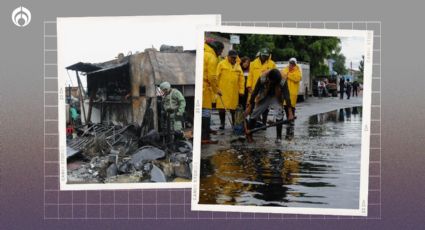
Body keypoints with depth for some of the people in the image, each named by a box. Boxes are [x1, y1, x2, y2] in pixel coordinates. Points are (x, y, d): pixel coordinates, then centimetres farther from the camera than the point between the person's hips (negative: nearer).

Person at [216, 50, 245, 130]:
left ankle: (234, 123, 14)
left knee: (234, 108, 4)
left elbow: (241, 79, 11)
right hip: (223, 90, -3)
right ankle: (222, 123, 9)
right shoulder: (221, 64, 1)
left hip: (234, 92, 3)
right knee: (222, 107, -1)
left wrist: (241, 90, 5)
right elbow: (217, 77, -2)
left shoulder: (238, 66, 12)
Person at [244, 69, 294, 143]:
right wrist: (249, 107, -15)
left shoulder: (283, 81, -31)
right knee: (254, 114, -2)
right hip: (263, 97, 1)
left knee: (279, 114, -20)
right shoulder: (262, 78, -29)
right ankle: (248, 135, 14)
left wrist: (290, 112, -32)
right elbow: (255, 92, -19)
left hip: (276, 98, -1)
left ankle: (279, 137, -9)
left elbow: (287, 96, -28)